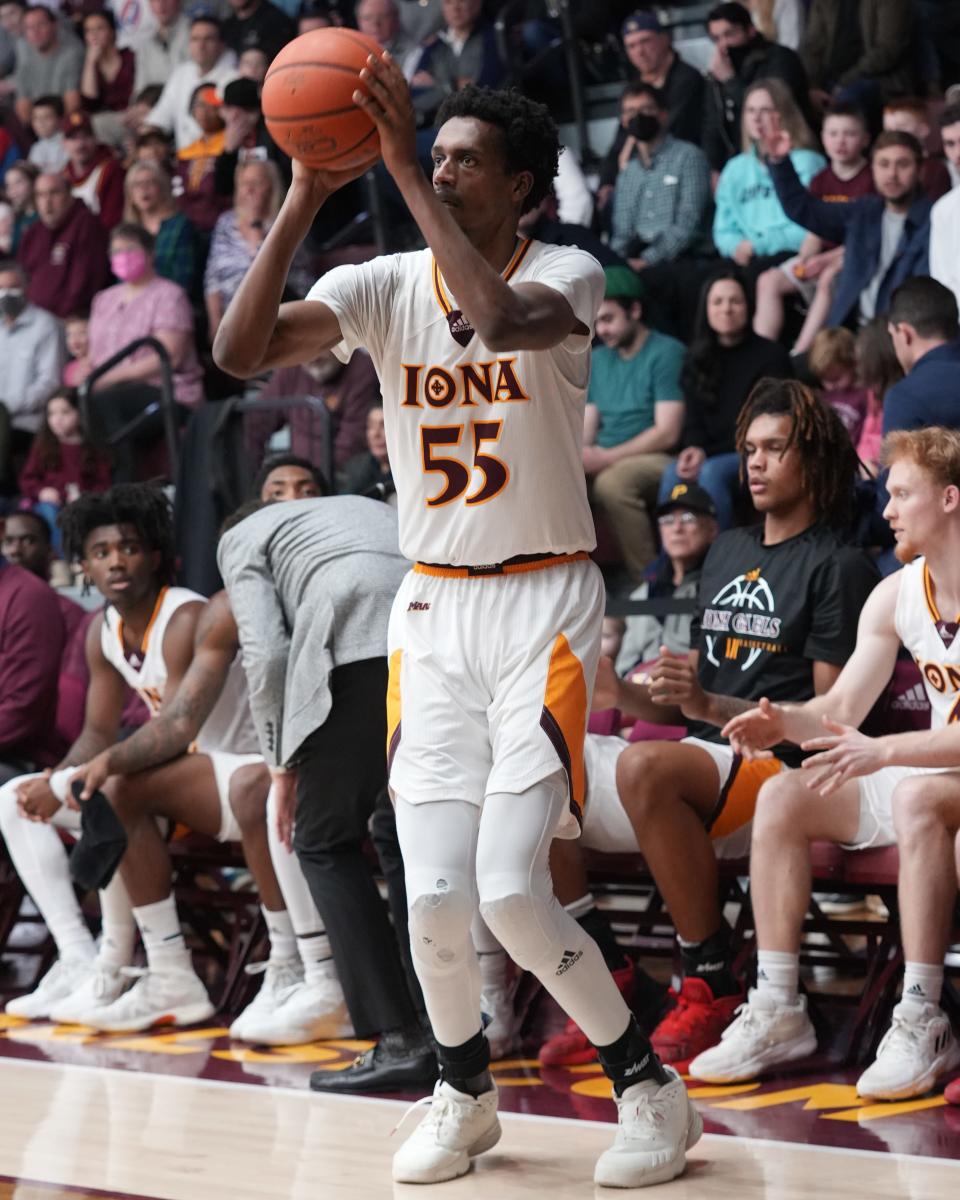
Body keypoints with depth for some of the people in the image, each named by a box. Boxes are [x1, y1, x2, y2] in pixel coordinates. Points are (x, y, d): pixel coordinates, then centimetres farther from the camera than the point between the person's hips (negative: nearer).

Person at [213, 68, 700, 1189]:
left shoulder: (566, 275, -9)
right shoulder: (384, 287, 1)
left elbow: (503, 319, -34)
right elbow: (238, 351, -13)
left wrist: (406, 175, -30)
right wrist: (303, 199, -20)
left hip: (543, 605, -3)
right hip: (433, 606, 4)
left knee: (511, 889, -14)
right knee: (433, 894, -4)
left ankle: (648, 1085, 7)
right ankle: (464, 1092, 23)